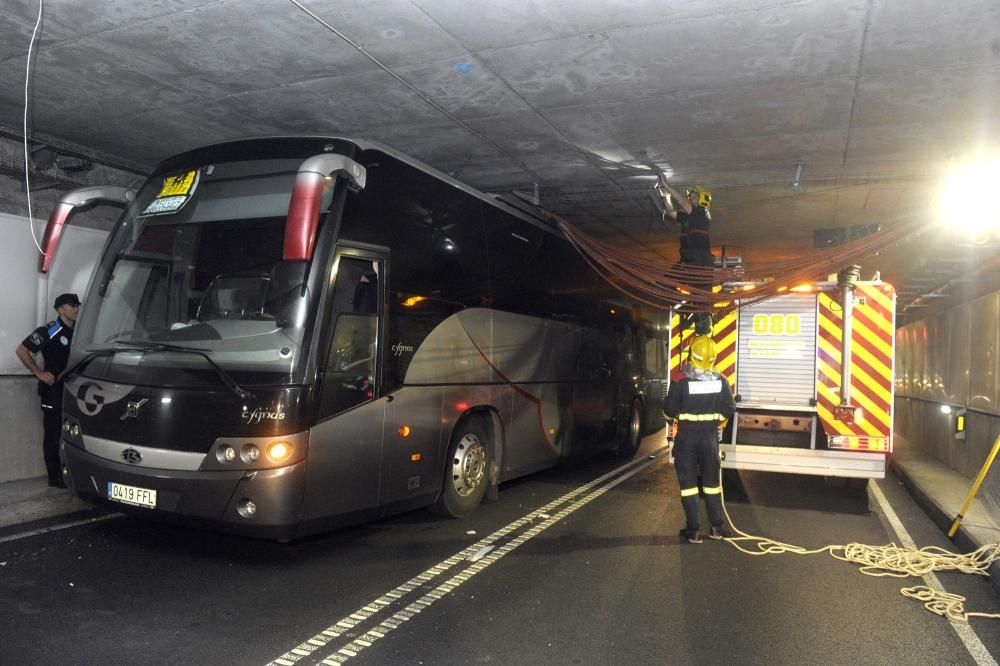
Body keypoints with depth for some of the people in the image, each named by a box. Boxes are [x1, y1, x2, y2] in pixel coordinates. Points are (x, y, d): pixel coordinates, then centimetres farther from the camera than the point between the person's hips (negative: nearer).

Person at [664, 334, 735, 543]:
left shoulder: (681, 383, -16)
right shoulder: (721, 382, -7)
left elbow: (670, 411, -10)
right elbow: (729, 410, 0)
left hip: (686, 438, -3)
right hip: (710, 438, 3)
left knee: (688, 483, 7)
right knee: (712, 482, 16)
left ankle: (693, 530, 10)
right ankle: (717, 527, 23)